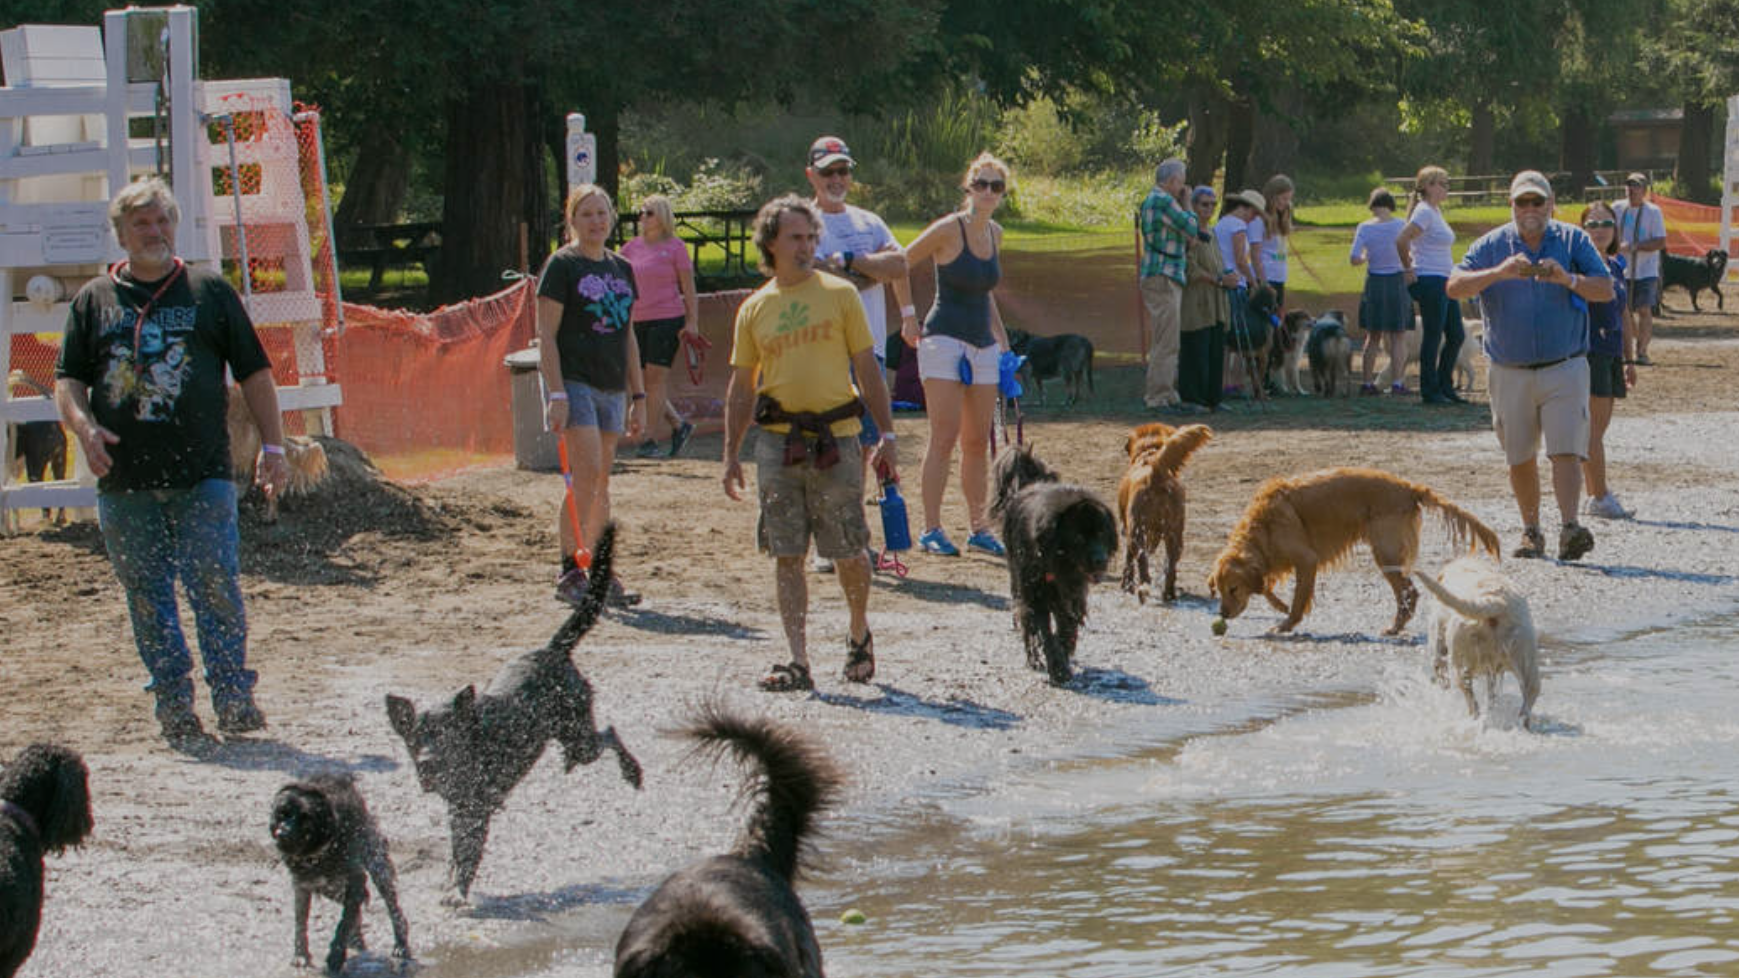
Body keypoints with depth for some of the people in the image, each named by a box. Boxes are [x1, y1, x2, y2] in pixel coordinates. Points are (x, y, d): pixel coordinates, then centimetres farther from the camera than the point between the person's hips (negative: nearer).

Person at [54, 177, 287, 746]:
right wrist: (84, 426, -11)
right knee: (148, 596, 3)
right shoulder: (93, 301, 11)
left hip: (202, 473, -2)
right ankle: (174, 705, 9)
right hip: (125, 482, 2)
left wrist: (272, 446, 2)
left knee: (216, 586, -8)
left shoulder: (210, 291, 9)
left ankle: (232, 697, -2)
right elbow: (67, 380, 10)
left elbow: (255, 372, 10)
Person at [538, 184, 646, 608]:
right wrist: (556, 393, -16)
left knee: (601, 481, 6)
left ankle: (598, 573, 10)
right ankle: (570, 570, -9)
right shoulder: (562, 265, -4)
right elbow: (546, 335, -8)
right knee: (587, 474, -14)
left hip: (611, 388, 6)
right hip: (573, 381, -6)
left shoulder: (621, 269, 15)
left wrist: (638, 396, 17)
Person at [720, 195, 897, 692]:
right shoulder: (754, 309, 9)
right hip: (778, 443, 2)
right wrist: (731, 454, 9)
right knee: (787, 556, -2)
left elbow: (867, 368, 5)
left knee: (848, 553, 2)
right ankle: (798, 662, 0)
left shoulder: (839, 294, 4)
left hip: (835, 439, -2)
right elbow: (742, 386, 14)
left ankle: (859, 633, 28)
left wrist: (886, 433, -2)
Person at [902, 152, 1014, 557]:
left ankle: (979, 528, 12)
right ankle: (931, 528, -7)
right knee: (945, 437, -10)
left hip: (982, 345, 6)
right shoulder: (949, 229, -9)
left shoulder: (995, 233, 11)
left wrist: (1001, 337, 22)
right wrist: (907, 316, -6)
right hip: (945, 339, -6)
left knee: (978, 442, 7)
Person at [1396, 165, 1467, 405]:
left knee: (1456, 335, 12)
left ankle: (1445, 386, 20)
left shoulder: (1436, 211, 15)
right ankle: (1430, 391, 4)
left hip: (1444, 282, 10)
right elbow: (1401, 241, -24)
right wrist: (1409, 271, -14)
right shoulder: (1424, 212, -14)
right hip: (1430, 282, -10)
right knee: (1433, 337, -3)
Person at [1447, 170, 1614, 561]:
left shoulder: (1573, 240, 4)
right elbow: (1454, 287, -9)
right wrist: (1499, 273, -24)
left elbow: (1606, 290, -2)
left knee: (1566, 451, -14)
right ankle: (1531, 531, 20)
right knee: (1520, 458, 8)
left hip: (1565, 368, -2)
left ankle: (1569, 528, -21)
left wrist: (1568, 280, -21)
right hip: (1509, 373, 2)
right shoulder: (1491, 245, 5)